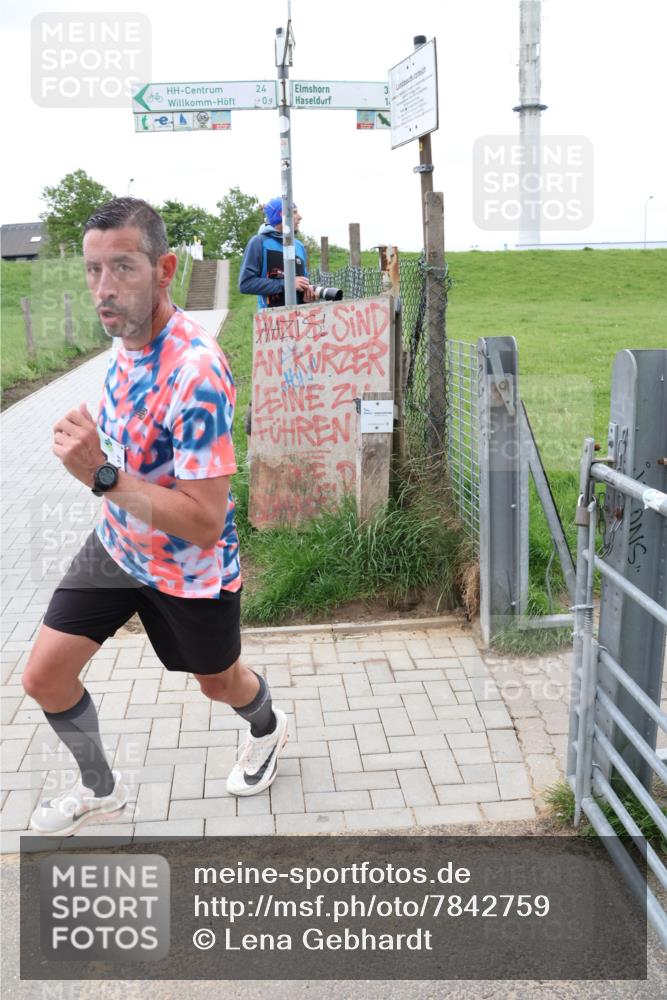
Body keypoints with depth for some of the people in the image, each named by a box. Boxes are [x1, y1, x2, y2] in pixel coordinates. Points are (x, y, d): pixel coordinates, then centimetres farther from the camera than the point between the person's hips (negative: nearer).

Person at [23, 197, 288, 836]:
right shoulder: (126, 339, -7)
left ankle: (268, 730, 57)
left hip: (190, 571, -6)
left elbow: (205, 524, -36)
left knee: (218, 682, 20)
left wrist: (102, 475, -40)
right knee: (44, 677, 5)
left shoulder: (194, 373, -34)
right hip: (117, 545, 7)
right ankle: (99, 789, 33)